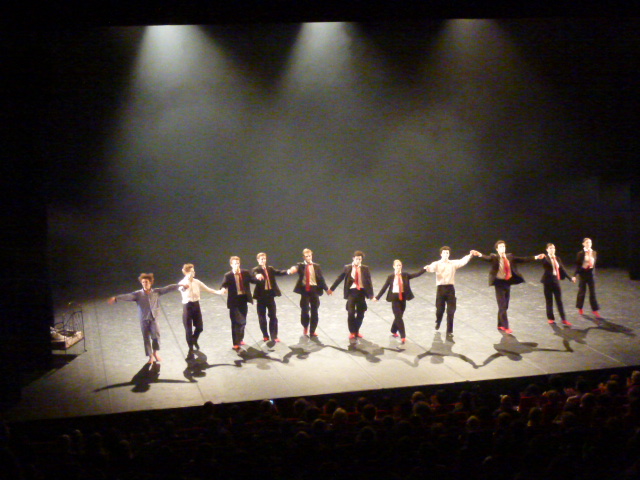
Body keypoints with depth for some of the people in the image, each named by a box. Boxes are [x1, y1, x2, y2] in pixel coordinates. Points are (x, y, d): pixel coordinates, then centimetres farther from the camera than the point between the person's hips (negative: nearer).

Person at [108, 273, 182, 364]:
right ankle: (151, 357, 20)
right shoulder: (138, 294, -4)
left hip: (154, 318, 0)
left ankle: (156, 352, 10)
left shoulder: (156, 292, 3)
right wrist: (116, 298, -32)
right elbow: (128, 296, -17)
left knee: (156, 335, -15)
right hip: (144, 320, 0)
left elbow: (167, 289, 3)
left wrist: (179, 285, 1)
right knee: (146, 338, 5)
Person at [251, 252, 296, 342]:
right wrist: (257, 275, -51)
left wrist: (288, 271, -23)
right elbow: (253, 274, -26)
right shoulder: (256, 269, -4)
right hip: (261, 295, -3)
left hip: (270, 295, 3)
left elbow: (278, 272, -3)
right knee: (262, 317, 6)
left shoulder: (270, 269, 11)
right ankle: (265, 336, 20)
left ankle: (274, 336, 6)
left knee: (273, 317, 2)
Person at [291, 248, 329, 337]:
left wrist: (326, 289, 3)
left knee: (314, 311, 4)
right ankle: (305, 327, 23)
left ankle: (312, 331, 14)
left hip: (314, 289, 2)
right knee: (304, 310, -4)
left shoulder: (316, 266, 8)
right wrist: (293, 269, -46)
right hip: (305, 290, -2)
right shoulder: (301, 265, 2)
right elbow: (296, 268, -22)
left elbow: (321, 278, 9)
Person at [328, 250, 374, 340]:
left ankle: (357, 331, 27)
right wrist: (331, 289, 7)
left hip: (361, 292, 1)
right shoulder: (347, 268, 1)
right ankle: (352, 332, 10)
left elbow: (369, 281, -1)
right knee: (350, 313, -7)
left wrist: (371, 294, -9)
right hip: (351, 292, -1)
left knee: (361, 313, 7)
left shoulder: (365, 268, 2)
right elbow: (339, 278, 6)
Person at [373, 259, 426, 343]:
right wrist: (377, 297, 1)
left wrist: (424, 269, -20)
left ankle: (393, 331, 40)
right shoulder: (390, 277, -3)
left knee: (398, 316, 15)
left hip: (403, 298, 3)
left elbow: (416, 274, -6)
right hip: (395, 298, -3)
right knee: (399, 317, -10)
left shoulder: (405, 275, 2)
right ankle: (403, 336, -11)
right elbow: (384, 287, 1)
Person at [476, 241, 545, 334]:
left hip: (507, 282, 5)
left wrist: (535, 257, 6)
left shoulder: (510, 256, 8)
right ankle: (505, 327, -3)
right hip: (499, 283, -5)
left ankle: (500, 325, 25)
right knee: (502, 306, -6)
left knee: (505, 306, 12)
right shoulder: (494, 257, -7)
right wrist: (480, 255, -48)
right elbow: (488, 258, -26)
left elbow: (522, 259, 9)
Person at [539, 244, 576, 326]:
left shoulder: (557, 258, 8)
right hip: (548, 281, -4)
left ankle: (563, 319, 6)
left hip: (556, 280, 4)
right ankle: (550, 318, 17)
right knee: (549, 301, 5)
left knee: (559, 301, 4)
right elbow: (547, 264, -28)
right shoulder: (545, 258, -7)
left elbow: (562, 269, 11)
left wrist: (570, 278, 9)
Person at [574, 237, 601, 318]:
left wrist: (593, 270, 12)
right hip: (583, 273, -2)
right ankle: (580, 308, 25)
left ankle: (595, 309, 4)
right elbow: (577, 264, -7)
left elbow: (594, 263, 13)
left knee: (592, 292, 1)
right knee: (582, 291, 9)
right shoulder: (580, 253, -7)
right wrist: (575, 275, -11)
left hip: (591, 273, 2)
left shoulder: (594, 253, 4)